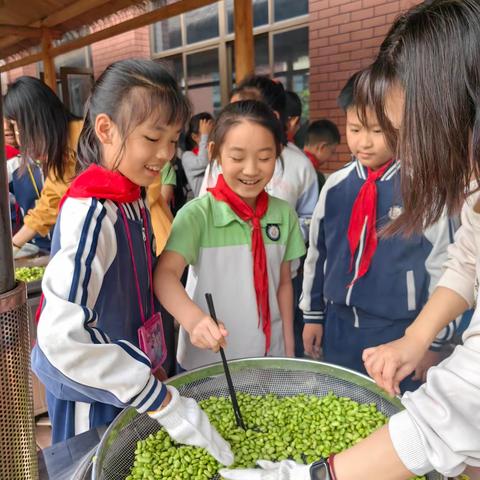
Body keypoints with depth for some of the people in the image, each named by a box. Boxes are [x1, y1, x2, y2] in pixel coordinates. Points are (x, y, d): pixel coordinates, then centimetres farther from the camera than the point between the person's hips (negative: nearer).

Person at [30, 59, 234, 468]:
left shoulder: (131, 197, -1)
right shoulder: (92, 213, -28)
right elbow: (62, 336, -36)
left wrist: (149, 367, 12)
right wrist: (163, 402, -34)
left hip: (125, 377, 8)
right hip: (91, 395, -8)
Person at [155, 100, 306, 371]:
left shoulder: (284, 214, -3)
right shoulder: (198, 214, -16)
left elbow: (284, 284, 5)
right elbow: (166, 273, -26)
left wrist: (289, 349, 7)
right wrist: (194, 318, -44)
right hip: (207, 362, -3)